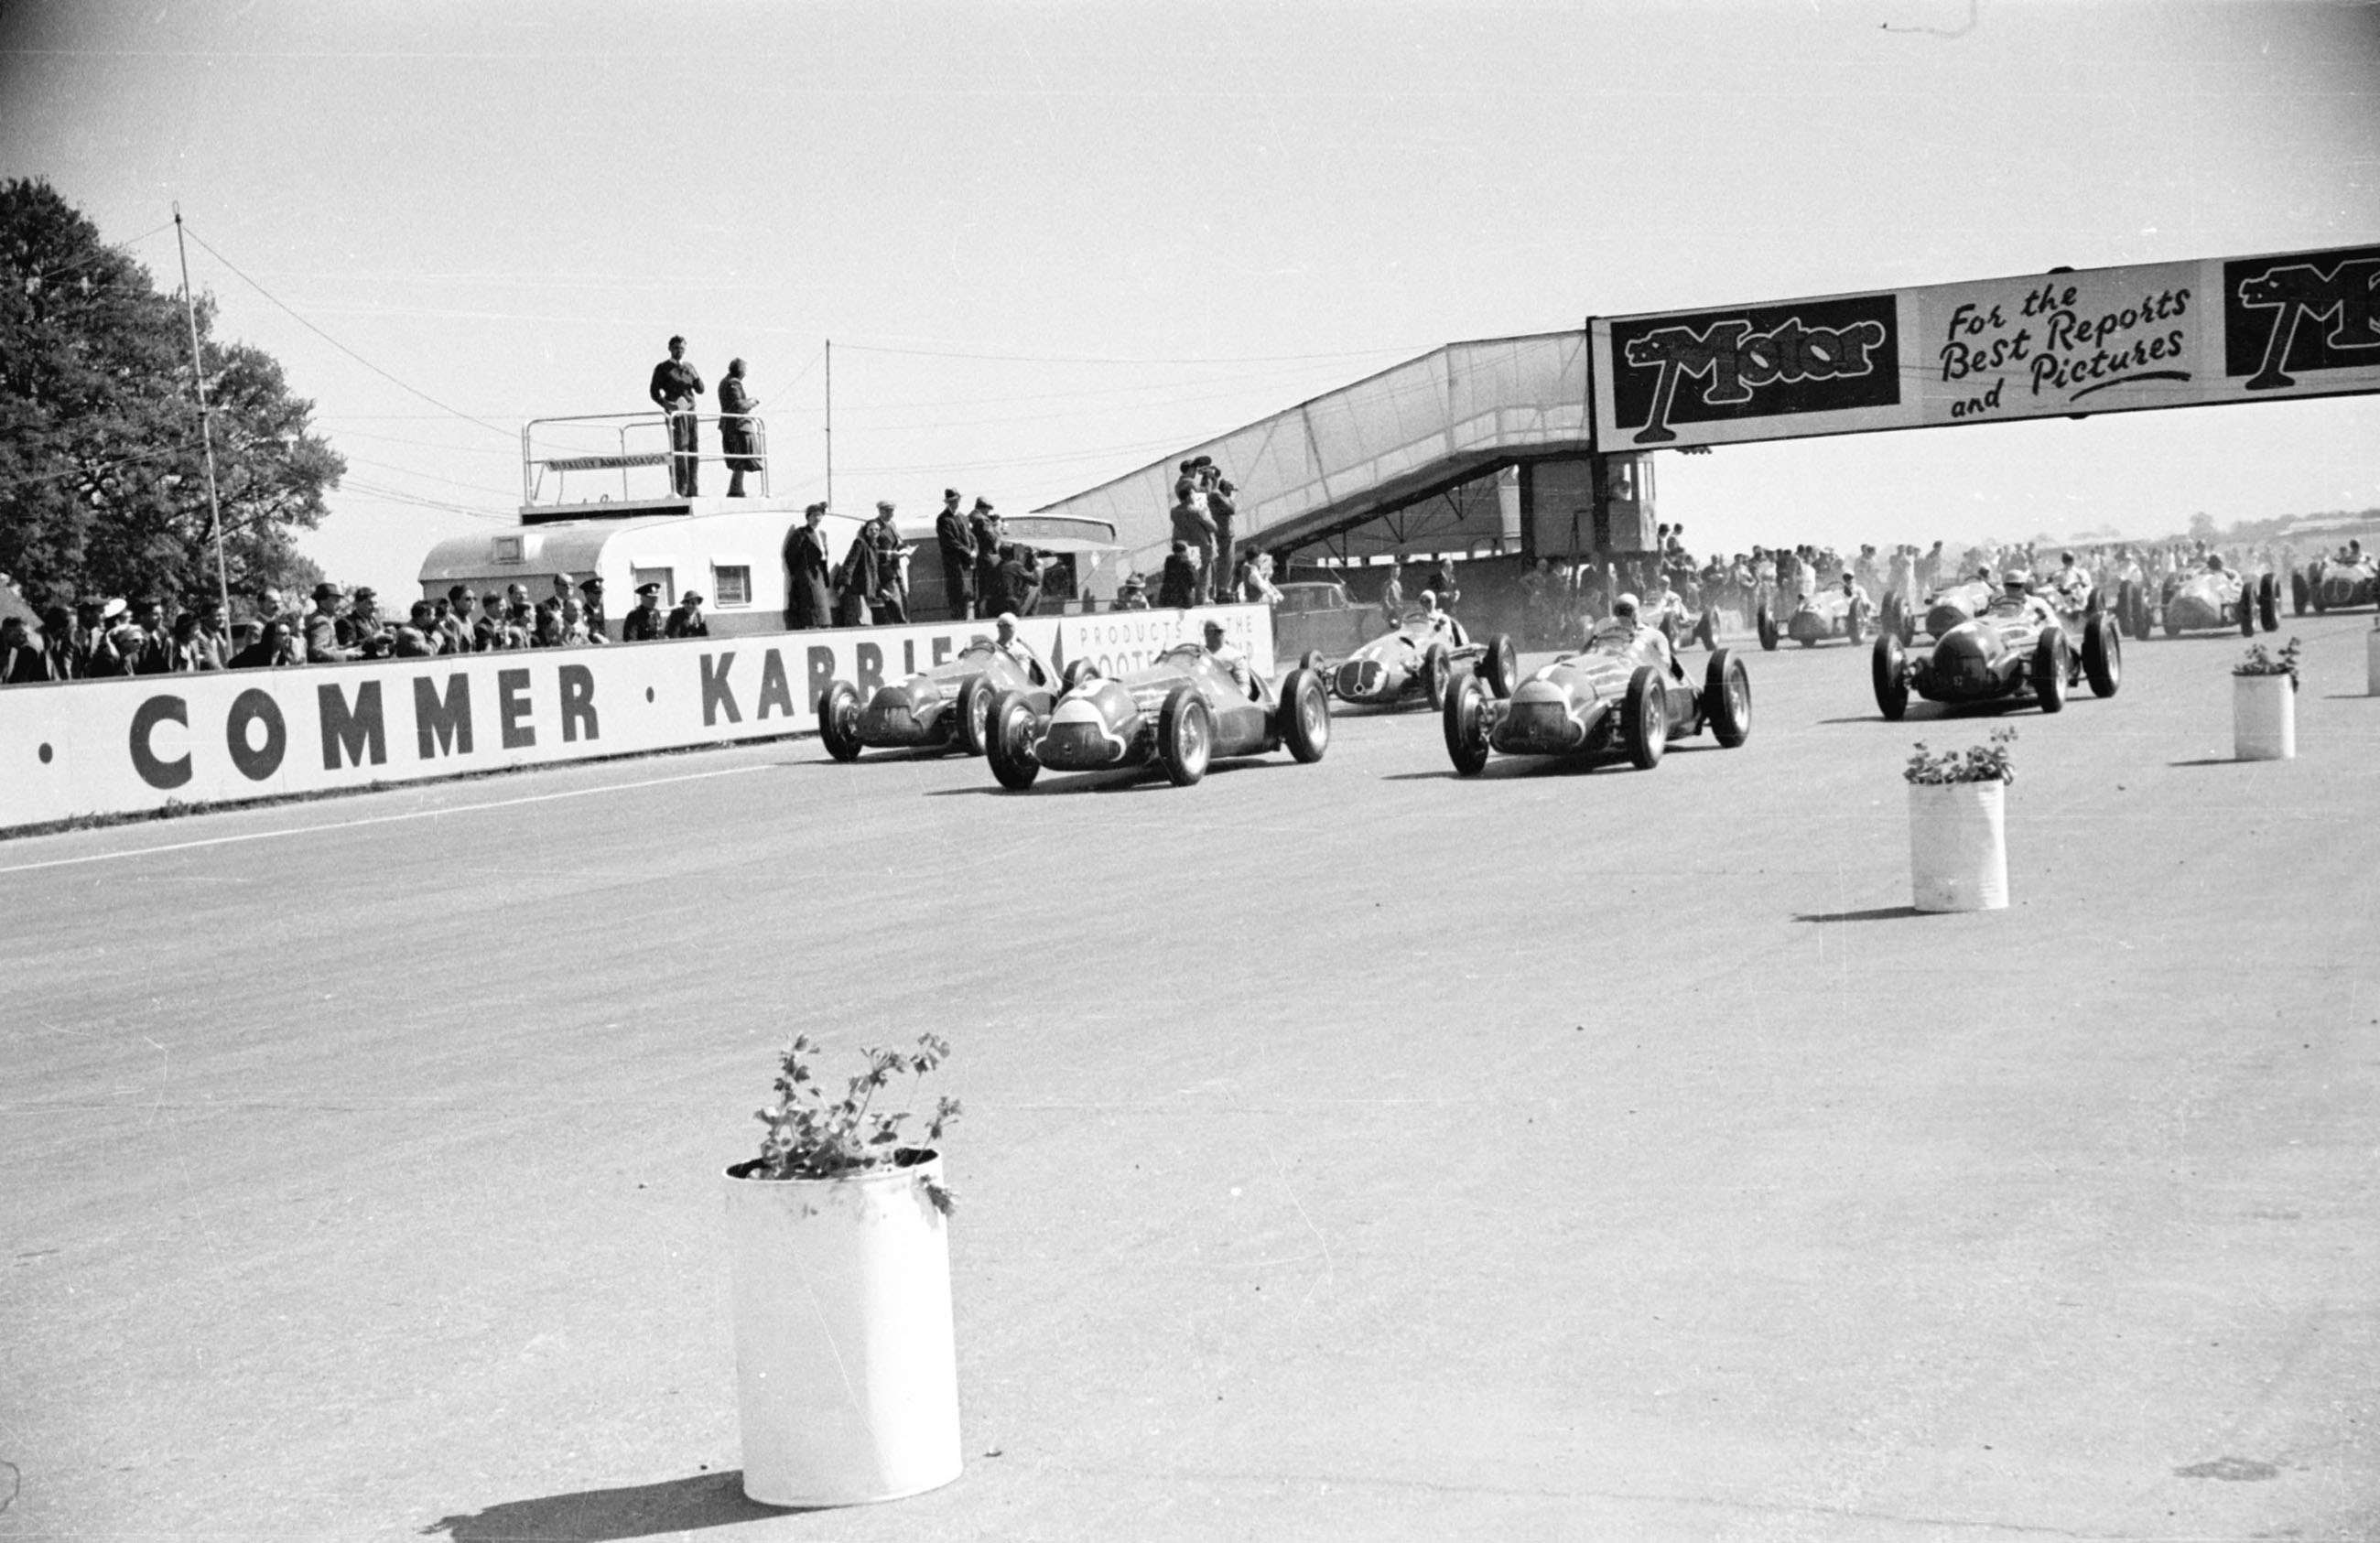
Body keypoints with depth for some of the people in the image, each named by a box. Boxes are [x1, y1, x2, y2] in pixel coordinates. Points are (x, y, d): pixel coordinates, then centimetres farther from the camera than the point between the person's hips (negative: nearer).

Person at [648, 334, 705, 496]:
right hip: (675, 412, -6)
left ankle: (692, 489, 8)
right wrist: (666, 404, -15)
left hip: (690, 412, 6)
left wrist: (695, 377, -6)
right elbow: (654, 391, 1)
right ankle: (679, 489, -17)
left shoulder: (689, 367, 18)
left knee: (694, 449, 4)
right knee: (679, 450, -14)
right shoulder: (662, 368, 4)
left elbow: (700, 390, 14)